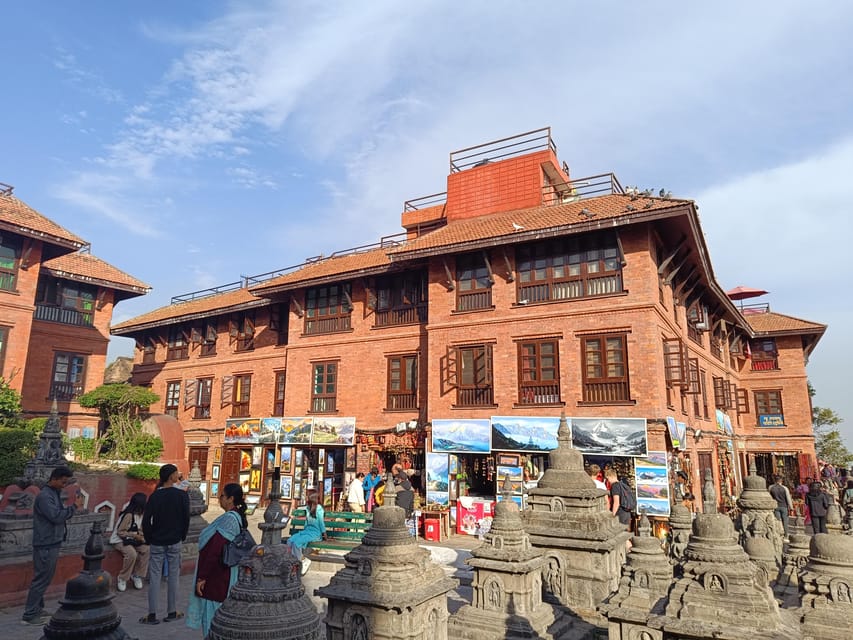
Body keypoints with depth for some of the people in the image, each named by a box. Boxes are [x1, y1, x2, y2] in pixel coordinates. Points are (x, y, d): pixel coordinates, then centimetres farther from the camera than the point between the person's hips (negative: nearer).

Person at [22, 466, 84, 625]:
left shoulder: (54, 493, 13)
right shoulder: (44, 496, -18)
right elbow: (56, 516, -25)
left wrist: (73, 508, -2)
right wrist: (74, 506, -16)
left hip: (52, 543, 10)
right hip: (46, 545, -10)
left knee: (44, 578, 15)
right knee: (41, 579, -4)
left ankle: (37, 609, 23)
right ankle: (29, 615, 3)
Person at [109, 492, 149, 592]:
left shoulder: (140, 514, 1)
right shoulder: (129, 515, -24)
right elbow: (120, 532, -21)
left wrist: (141, 534, -7)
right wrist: (135, 535, -22)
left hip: (130, 539, 7)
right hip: (119, 540, -7)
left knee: (147, 549, -17)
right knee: (132, 554, -33)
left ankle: (137, 576, -2)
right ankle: (122, 578, -10)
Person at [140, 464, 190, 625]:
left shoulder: (154, 496, -5)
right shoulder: (182, 495, -10)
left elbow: (146, 521, -6)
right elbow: (186, 519, -7)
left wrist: (149, 539, 7)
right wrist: (182, 537, 7)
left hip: (157, 542, 1)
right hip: (174, 542, -1)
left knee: (154, 577, 6)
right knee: (173, 576, 8)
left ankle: (152, 615, 10)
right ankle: (171, 612, 16)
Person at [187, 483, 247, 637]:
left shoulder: (228, 519, -22)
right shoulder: (238, 518, 6)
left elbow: (214, 551, -23)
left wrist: (202, 576, -18)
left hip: (217, 575, -9)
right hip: (227, 573, 9)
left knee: (211, 611, 4)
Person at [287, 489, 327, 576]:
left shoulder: (318, 508, -10)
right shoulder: (307, 508, 12)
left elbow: (321, 523, -6)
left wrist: (324, 535, -2)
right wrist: (304, 532, 17)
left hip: (315, 533, -7)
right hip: (306, 530, 7)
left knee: (296, 542, -28)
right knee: (290, 541, -20)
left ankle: (303, 561, -9)